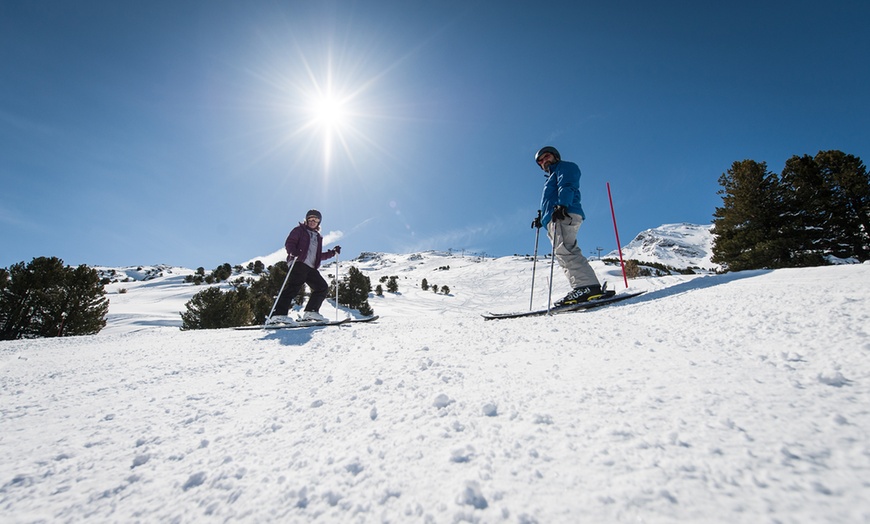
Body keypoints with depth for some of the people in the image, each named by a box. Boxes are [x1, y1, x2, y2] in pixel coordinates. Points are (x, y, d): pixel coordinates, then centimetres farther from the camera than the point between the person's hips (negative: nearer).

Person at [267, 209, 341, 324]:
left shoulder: (318, 237, 31)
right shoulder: (299, 230, 14)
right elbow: (289, 243, 1)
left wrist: (332, 253, 22)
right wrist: (293, 252, -20)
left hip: (311, 268, 7)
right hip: (299, 263, -7)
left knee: (323, 288, -2)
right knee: (293, 287, -22)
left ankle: (311, 312, 0)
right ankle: (277, 315, -28)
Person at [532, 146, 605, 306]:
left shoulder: (565, 167, 14)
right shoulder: (552, 177, 41)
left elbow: (567, 187, -7)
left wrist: (562, 205, -23)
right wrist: (541, 219, 25)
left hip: (565, 215, -10)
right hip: (554, 219, 10)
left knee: (564, 250, -26)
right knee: (564, 252, -4)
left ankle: (588, 286, -36)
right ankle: (585, 288, -12)